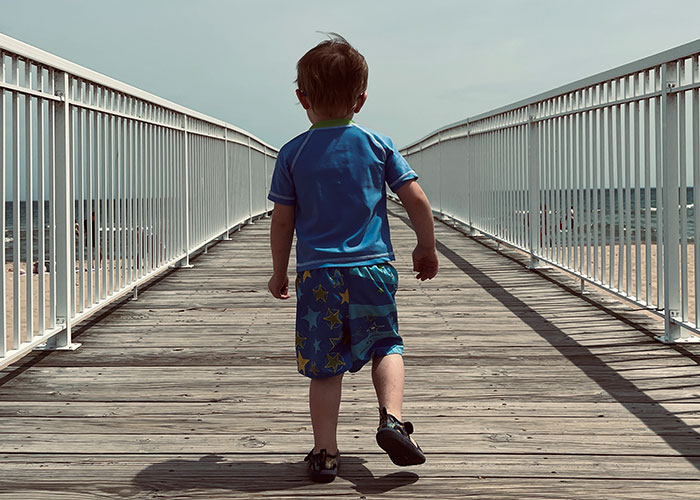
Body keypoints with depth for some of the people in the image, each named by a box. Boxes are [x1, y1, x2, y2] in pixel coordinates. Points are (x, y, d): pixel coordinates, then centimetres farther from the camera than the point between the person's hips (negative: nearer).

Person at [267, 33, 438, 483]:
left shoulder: (292, 154, 0)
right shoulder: (379, 145, 2)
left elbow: (282, 222, 2)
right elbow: (417, 200, 0)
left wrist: (280, 274, 14)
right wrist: (427, 249, 15)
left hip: (317, 273, 0)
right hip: (372, 269, 0)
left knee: (325, 367, 7)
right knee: (386, 346, 17)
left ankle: (325, 453, 9)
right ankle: (392, 417, -5)